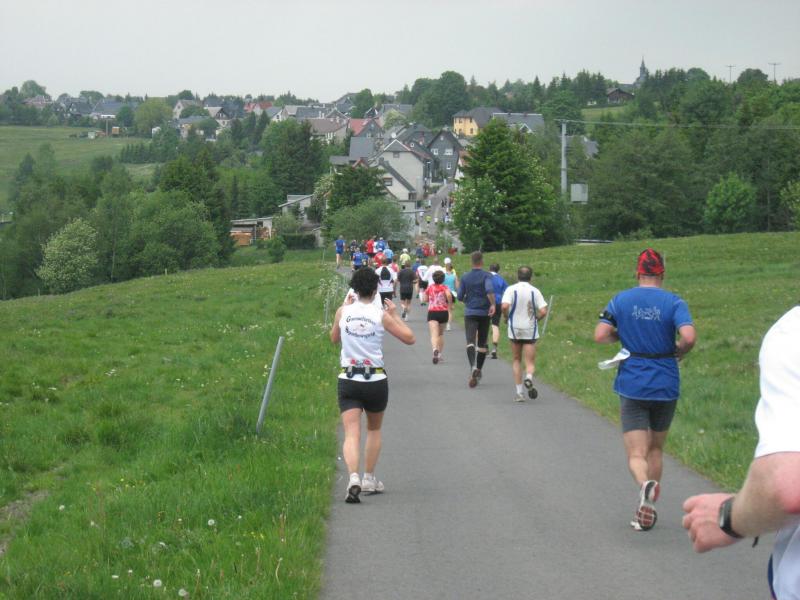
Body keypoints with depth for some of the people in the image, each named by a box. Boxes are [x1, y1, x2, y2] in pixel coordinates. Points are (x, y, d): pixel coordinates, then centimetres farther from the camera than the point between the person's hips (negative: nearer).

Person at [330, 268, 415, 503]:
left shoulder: (343, 311, -2)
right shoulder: (381, 315, -7)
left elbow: (334, 338, 17)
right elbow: (409, 338, 0)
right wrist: (395, 315, 9)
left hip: (348, 379, 0)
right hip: (376, 380, 0)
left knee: (352, 433, -6)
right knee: (374, 430, 22)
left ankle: (353, 478, -27)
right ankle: (369, 478, 22)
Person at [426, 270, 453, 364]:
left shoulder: (430, 287, 6)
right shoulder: (445, 287, 1)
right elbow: (449, 295, -19)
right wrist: (449, 306, -7)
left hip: (432, 312, -1)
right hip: (443, 312, 1)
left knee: (434, 334, -16)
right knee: (441, 334, 21)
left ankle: (435, 350, -42)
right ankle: (439, 354, 24)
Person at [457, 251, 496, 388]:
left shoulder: (465, 277, 4)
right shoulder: (486, 275, -4)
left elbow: (460, 297, 7)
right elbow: (489, 290, -24)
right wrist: (493, 304, -18)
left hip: (470, 313, 0)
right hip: (484, 313, 0)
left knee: (470, 342, -12)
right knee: (482, 343, 15)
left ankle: (473, 367, -35)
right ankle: (478, 370, 22)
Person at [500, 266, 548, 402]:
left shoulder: (511, 289, -5)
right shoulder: (535, 291, -3)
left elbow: (504, 306, -21)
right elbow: (543, 311, -11)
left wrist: (506, 317, -1)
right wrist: (536, 318, 10)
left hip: (514, 329, 0)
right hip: (530, 330, 0)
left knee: (516, 360, 15)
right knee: (530, 363, 4)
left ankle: (519, 392, 10)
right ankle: (529, 377, -29)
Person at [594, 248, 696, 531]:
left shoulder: (620, 300, -1)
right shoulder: (673, 302, -6)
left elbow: (600, 335, -6)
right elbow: (689, 337, -20)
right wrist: (677, 352, 1)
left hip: (631, 385, -1)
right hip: (665, 385, 1)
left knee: (636, 454, -2)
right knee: (655, 448, 19)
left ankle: (645, 485, -34)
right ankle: (647, 510, 23)